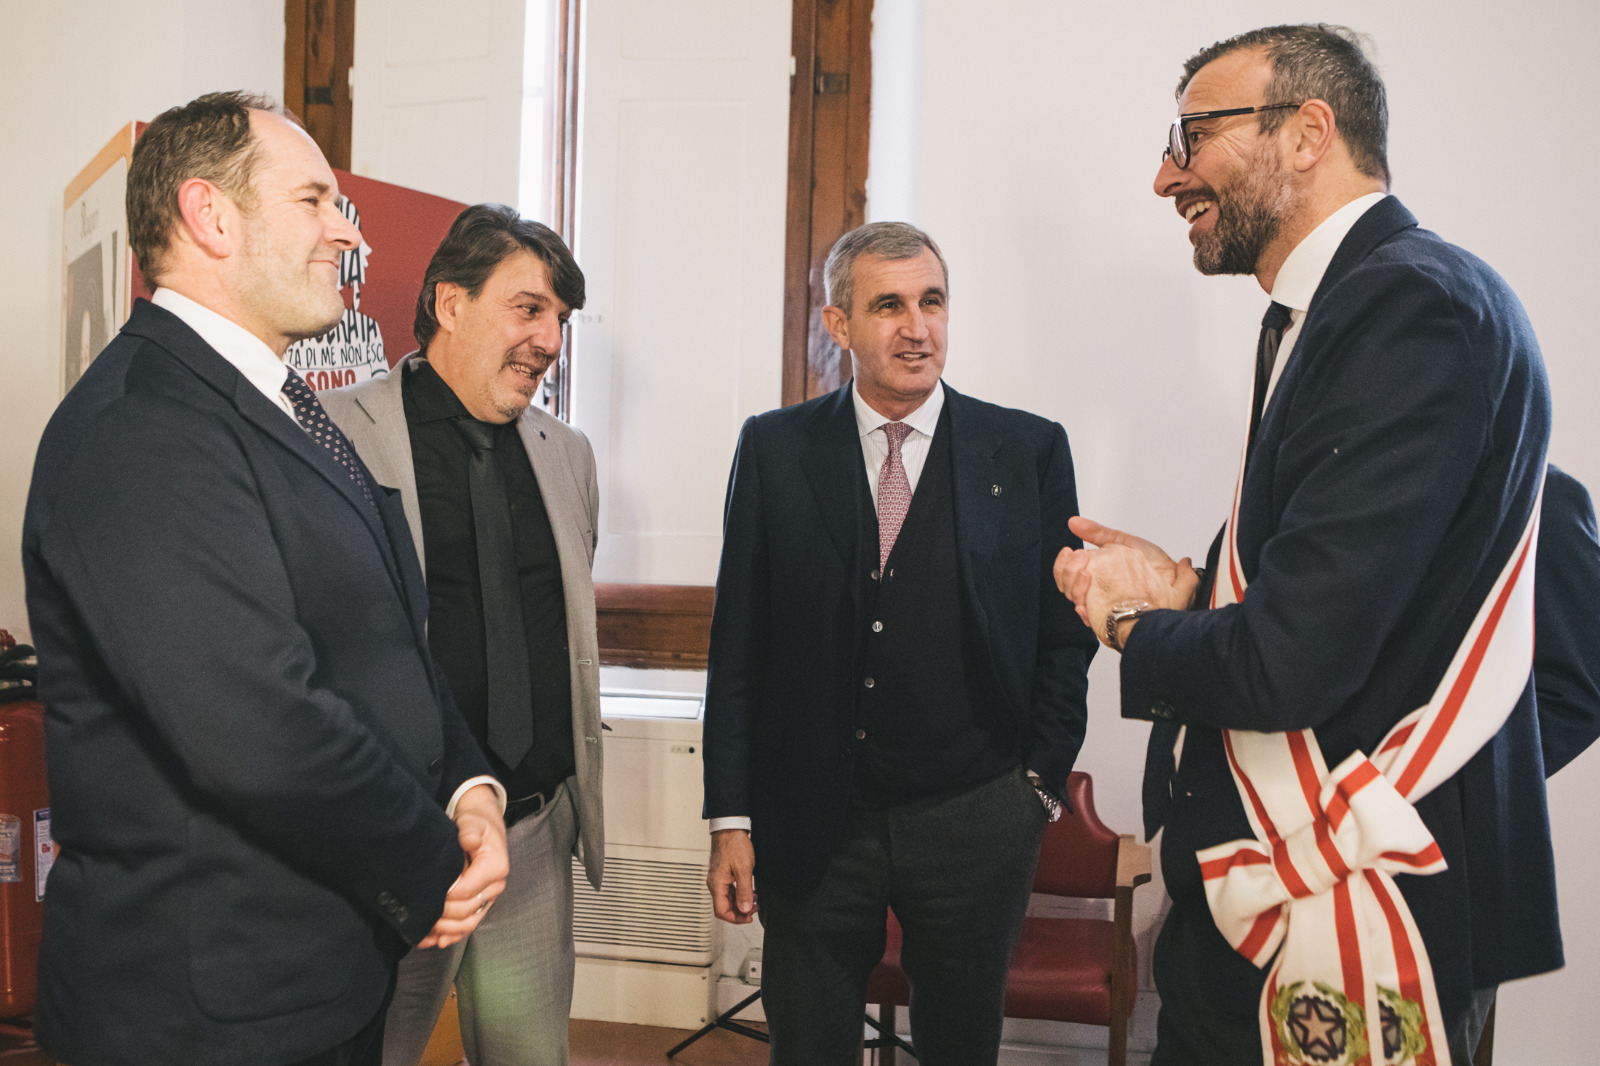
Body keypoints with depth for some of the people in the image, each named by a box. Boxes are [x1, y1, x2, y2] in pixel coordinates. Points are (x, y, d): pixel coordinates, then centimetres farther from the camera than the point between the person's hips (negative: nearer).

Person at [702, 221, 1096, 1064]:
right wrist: (730, 818, -1)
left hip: (974, 826, 0)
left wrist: (1040, 789, 0)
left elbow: (1064, 636, 4)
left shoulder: (1030, 451, -1)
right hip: (812, 828, 0)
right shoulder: (774, 449, -1)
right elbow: (737, 644, 1)